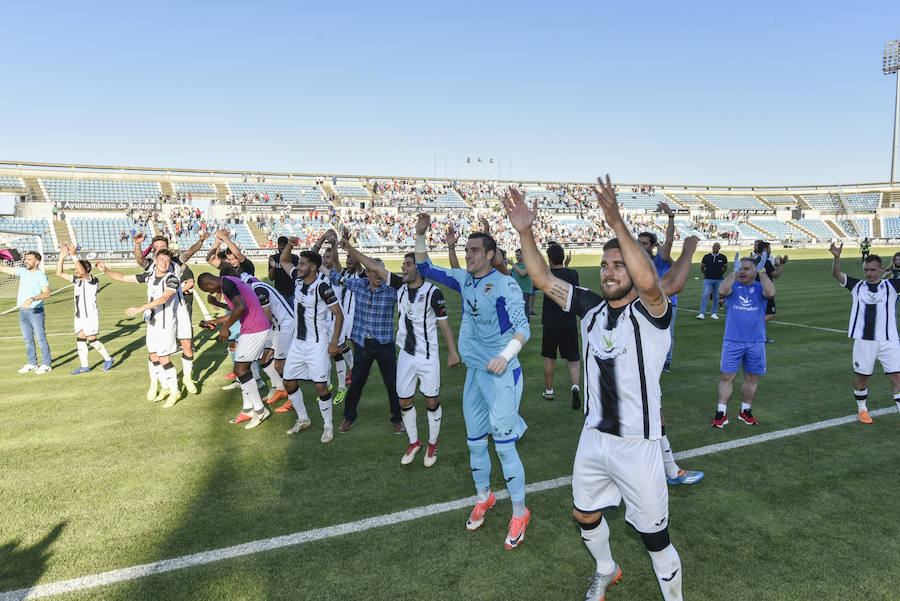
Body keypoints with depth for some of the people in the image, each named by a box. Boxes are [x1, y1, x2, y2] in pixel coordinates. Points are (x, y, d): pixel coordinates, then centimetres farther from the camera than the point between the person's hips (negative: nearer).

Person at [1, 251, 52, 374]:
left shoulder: (41, 275, -8)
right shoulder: (23, 271, 12)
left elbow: (47, 293, -18)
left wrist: (32, 299, -30)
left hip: (36, 310, -7)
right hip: (23, 311, 7)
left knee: (40, 338, -5)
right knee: (27, 339, 11)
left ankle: (46, 364, 3)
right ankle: (32, 364, 19)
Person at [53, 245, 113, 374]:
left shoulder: (92, 280, -11)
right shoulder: (76, 280, 10)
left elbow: (82, 272, -31)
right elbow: (59, 273, 11)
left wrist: (73, 256, -30)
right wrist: (61, 257, 3)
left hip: (91, 315, -8)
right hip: (79, 316, 8)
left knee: (92, 341, -4)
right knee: (80, 340, 6)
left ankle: (108, 359, 14)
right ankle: (84, 366, 13)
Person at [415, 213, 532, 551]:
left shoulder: (506, 285, -12)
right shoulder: (464, 280, 7)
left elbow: (522, 327, -18)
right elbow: (425, 269, 15)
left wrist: (505, 355, -35)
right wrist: (420, 235, 3)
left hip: (501, 374, -7)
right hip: (474, 373, 7)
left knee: (504, 445, -5)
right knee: (475, 442, 16)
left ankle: (520, 513, 12)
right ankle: (483, 498, 37)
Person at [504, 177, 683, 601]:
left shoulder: (650, 314, -15)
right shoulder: (591, 307, 2)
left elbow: (648, 282, -39)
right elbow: (544, 280, 0)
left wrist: (616, 223, -44)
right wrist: (525, 232, -11)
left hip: (636, 445, -6)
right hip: (593, 437, 6)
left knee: (654, 535, 7)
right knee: (585, 516, 24)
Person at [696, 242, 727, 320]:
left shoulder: (723, 257, 3)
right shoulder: (706, 257, 1)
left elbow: (725, 267, 19)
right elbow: (702, 267, 14)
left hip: (719, 280, 1)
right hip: (708, 279, -1)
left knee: (716, 297, 5)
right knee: (705, 295, -11)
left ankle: (714, 313, 16)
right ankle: (702, 313, -11)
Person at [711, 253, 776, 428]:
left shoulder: (760, 287, 5)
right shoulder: (733, 286, 4)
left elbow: (771, 293, -18)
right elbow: (722, 290, -19)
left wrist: (762, 272, -11)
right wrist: (734, 272, -11)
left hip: (756, 342, 1)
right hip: (732, 341, -1)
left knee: (752, 378, 10)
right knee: (727, 376, -3)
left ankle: (745, 411, 25)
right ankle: (721, 412, 4)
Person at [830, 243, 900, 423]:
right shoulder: (857, 286, 6)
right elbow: (836, 274, -1)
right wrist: (836, 257, -19)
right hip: (863, 340, 1)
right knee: (861, 375, 11)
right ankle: (862, 409, 29)